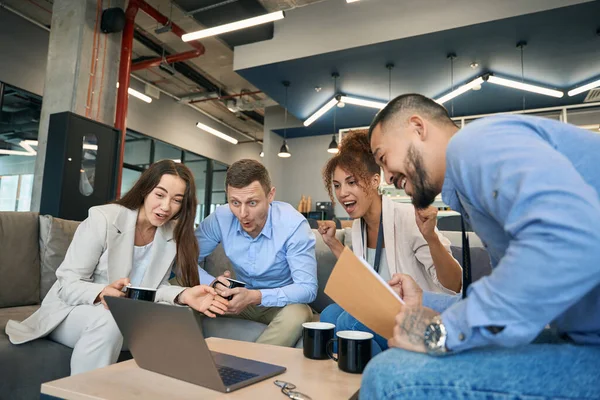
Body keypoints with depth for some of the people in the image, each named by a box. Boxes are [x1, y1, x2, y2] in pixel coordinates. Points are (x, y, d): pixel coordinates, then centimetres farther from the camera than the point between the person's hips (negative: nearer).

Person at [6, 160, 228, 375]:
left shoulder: (172, 235, -4)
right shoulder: (103, 219, -18)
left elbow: (153, 289, -8)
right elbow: (67, 284, -17)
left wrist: (184, 295, -29)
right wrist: (101, 293, -39)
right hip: (71, 310, -3)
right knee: (108, 322, -36)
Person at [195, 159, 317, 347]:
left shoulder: (293, 224, -25)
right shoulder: (220, 218, -15)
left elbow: (307, 288, -26)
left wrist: (255, 296, -39)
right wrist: (212, 284, -28)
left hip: (283, 303, -2)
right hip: (242, 298, 3)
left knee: (297, 314, -36)